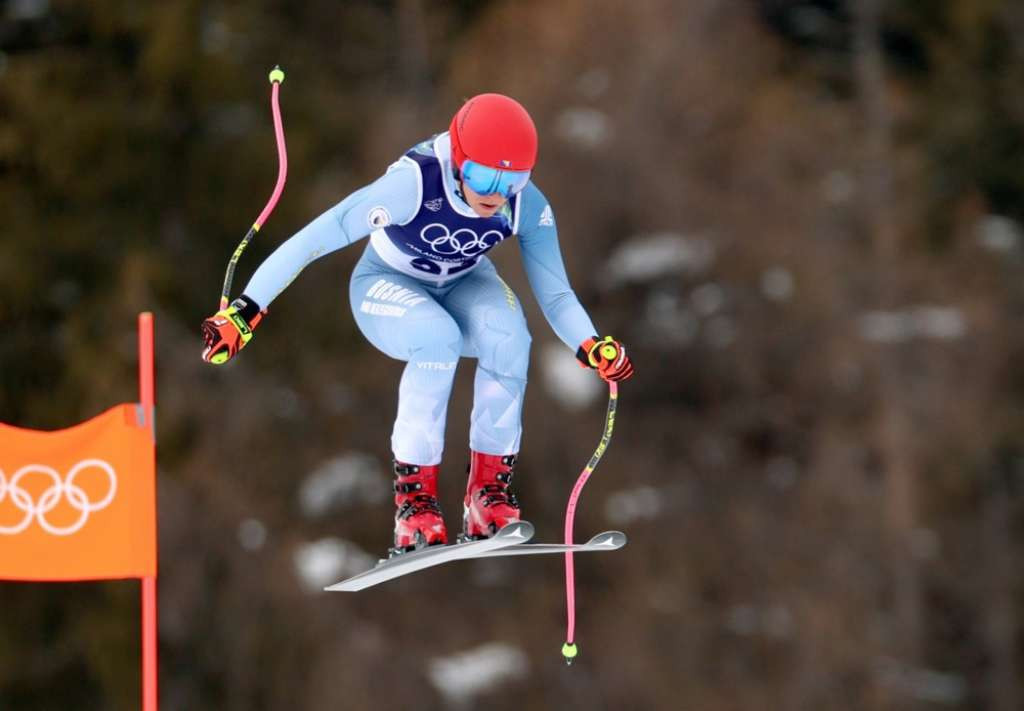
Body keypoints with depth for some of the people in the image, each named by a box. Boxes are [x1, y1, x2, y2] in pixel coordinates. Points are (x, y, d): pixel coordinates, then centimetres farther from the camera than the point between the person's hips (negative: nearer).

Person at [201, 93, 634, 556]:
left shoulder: (527, 206, -23)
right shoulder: (412, 184, -35)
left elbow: (554, 294, -15)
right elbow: (312, 240, -35)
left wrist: (591, 346, -35)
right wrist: (246, 311, -40)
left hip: (462, 286, 3)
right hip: (388, 287, -3)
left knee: (508, 334, -31)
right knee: (439, 338, -37)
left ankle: (490, 489, -17)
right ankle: (414, 498, -25)